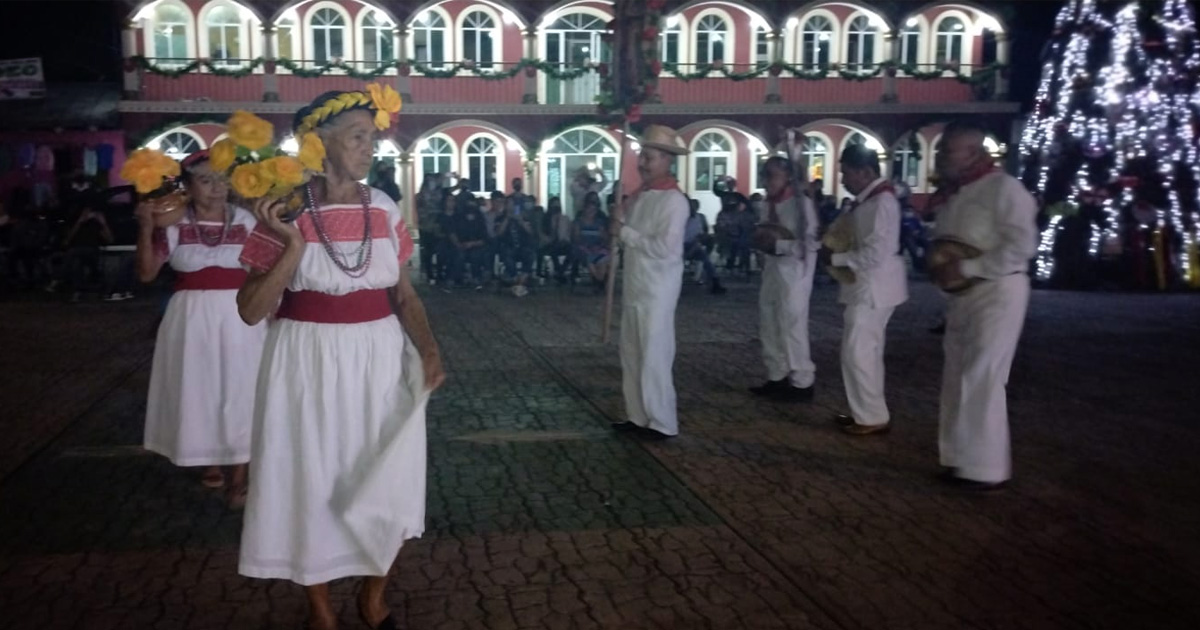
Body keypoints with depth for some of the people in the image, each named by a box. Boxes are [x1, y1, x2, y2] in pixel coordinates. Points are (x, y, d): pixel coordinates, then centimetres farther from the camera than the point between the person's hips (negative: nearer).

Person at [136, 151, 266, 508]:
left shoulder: (245, 220, 1)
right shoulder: (173, 224, -1)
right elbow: (146, 273, -4)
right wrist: (146, 229, -15)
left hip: (239, 317, 0)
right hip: (192, 318, 0)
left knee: (240, 391, 2)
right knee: (198, 390, 9)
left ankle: (238, 477, 10)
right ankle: (210, 461, 28)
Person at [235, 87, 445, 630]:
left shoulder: (384, 209, 1)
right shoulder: (285, 212, -9)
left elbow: (404, 293, 5)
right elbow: (251, 310, -12)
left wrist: (428, 349, -12)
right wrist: (295, 245, -22)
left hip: (379, 360, 3)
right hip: (309, 364, -3)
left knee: (386, 481, 8)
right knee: (313, 482, 9)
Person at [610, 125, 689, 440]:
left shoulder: (674, 201, -15)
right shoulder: (641, 196, 12)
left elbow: (664, 247, -24)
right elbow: (629, 231, 16)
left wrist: (625, 232, -16)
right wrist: (620, 217, -5)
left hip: (658, 290, -8)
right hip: (635, 286, 9)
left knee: (654, 357, -3)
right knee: (632, 355, 13)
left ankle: (663, 422, 7)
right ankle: (638, 415, 23)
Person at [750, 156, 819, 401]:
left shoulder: (801, 203, -14)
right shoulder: (767, 206, 10)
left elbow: (811, 243, -19)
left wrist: (777, 244, -23)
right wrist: (761, 240, -1)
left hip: (794, 271, -8)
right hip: (772, 268, 8)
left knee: (792, 327, -4)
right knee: (769, 326, 12)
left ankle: (802, 382, 8)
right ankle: (777, 377, 24)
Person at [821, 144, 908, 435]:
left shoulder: (881, 201, -19)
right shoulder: (867, 200, 10)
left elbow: (875, 253, -25)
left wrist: (835, 258, -16)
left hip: (873, 287, -10)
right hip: (865, 286, 10)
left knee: (858, 352, -4)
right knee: (867, 351, 15)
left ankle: (872, 416, 5)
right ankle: (869, 412, 25)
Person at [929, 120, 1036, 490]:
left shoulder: (1003, 188, -12)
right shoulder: (954, 195, 13)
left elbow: (1021, 245, -21)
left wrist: (966, 267, -22)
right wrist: (939, 268, -3)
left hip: (996, 293, -9)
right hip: (962, 295, 9)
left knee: (981, 380, -7)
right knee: (957, 378, 11)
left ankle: (986, 467, 3)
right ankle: (962, 458, 21)